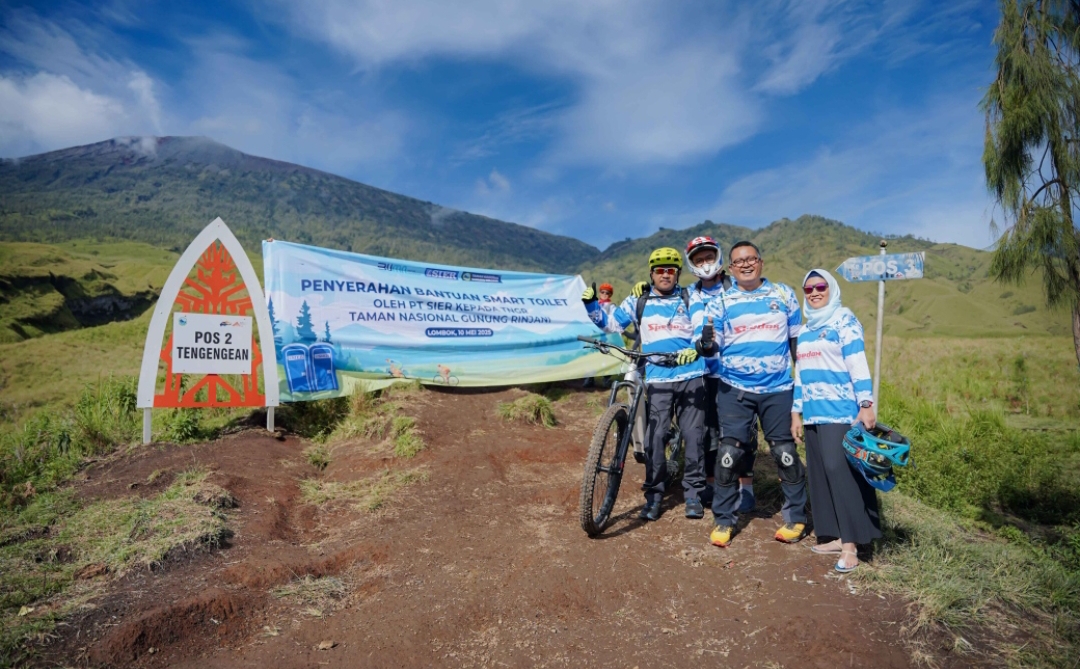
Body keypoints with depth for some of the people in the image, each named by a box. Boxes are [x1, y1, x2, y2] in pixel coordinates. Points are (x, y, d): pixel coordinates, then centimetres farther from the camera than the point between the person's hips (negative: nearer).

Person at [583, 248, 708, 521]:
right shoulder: (637, 302, 9)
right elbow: (610, 324, 9)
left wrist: (696, 349, -16)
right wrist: (591, 304, -7)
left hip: (691, 377, 1)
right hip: (657, 381, 0)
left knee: (694, 436, 3)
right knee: (654, 438, -4)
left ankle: (693, 493, 19)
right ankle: (654, 494, 11)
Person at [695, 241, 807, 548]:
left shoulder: (783, 294, 5)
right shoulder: (721, 301, 1)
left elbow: (797, 339, 12)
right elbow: (706, 346, -5)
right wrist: (706, 342, -28)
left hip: (778, 389, 1)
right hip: (734, 389, 0)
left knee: (784, 452, 7)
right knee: (729, 453, -1)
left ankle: (795, 517, 26)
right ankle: (724, 520, 13)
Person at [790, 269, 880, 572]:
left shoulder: (844, 320, -1)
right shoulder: (805, 329, 18)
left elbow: (857, 364, -10)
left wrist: (866, 404, -17)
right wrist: (796, 412, 18)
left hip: (840, 411, -7)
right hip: (813, 413, 7)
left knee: (840, 470, -11)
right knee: (821, 473, 7)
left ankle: (850, 544, -4)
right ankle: (837, 536, 16)